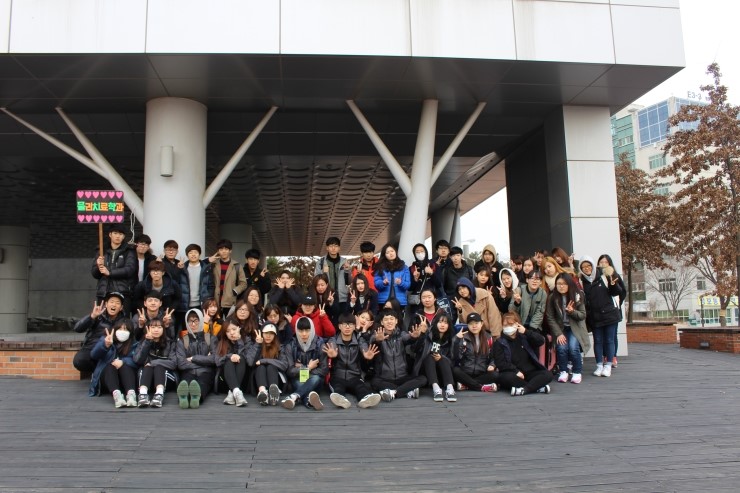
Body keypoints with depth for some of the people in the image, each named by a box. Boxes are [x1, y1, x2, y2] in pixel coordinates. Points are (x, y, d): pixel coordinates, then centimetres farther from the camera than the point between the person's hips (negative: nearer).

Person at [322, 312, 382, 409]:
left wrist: (368, 356, -40)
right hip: (337, 377, -1)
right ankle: (341, 399, -63)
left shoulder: (359, 340, 8)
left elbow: (365, 350, -14)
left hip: (354, 377, 1)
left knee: (363, 387, -30)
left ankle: (366, 398, -60)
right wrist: (331, 355, -43)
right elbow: (327, 351, -17)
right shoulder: (333, 340, 5)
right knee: (338, 388, -32)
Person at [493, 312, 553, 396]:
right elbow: (500, 363, -7)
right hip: (513, 374, -3)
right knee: (505, 377, -36)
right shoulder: (499, 342, 2)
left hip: (530, 372, 3)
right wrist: (516, 371, -18)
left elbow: (541, 341, -2)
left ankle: (524, 389, -37)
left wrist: (526, 332, -11)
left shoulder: (524, 337, 12)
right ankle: (539, 387, -29)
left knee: (547, 374, -20)